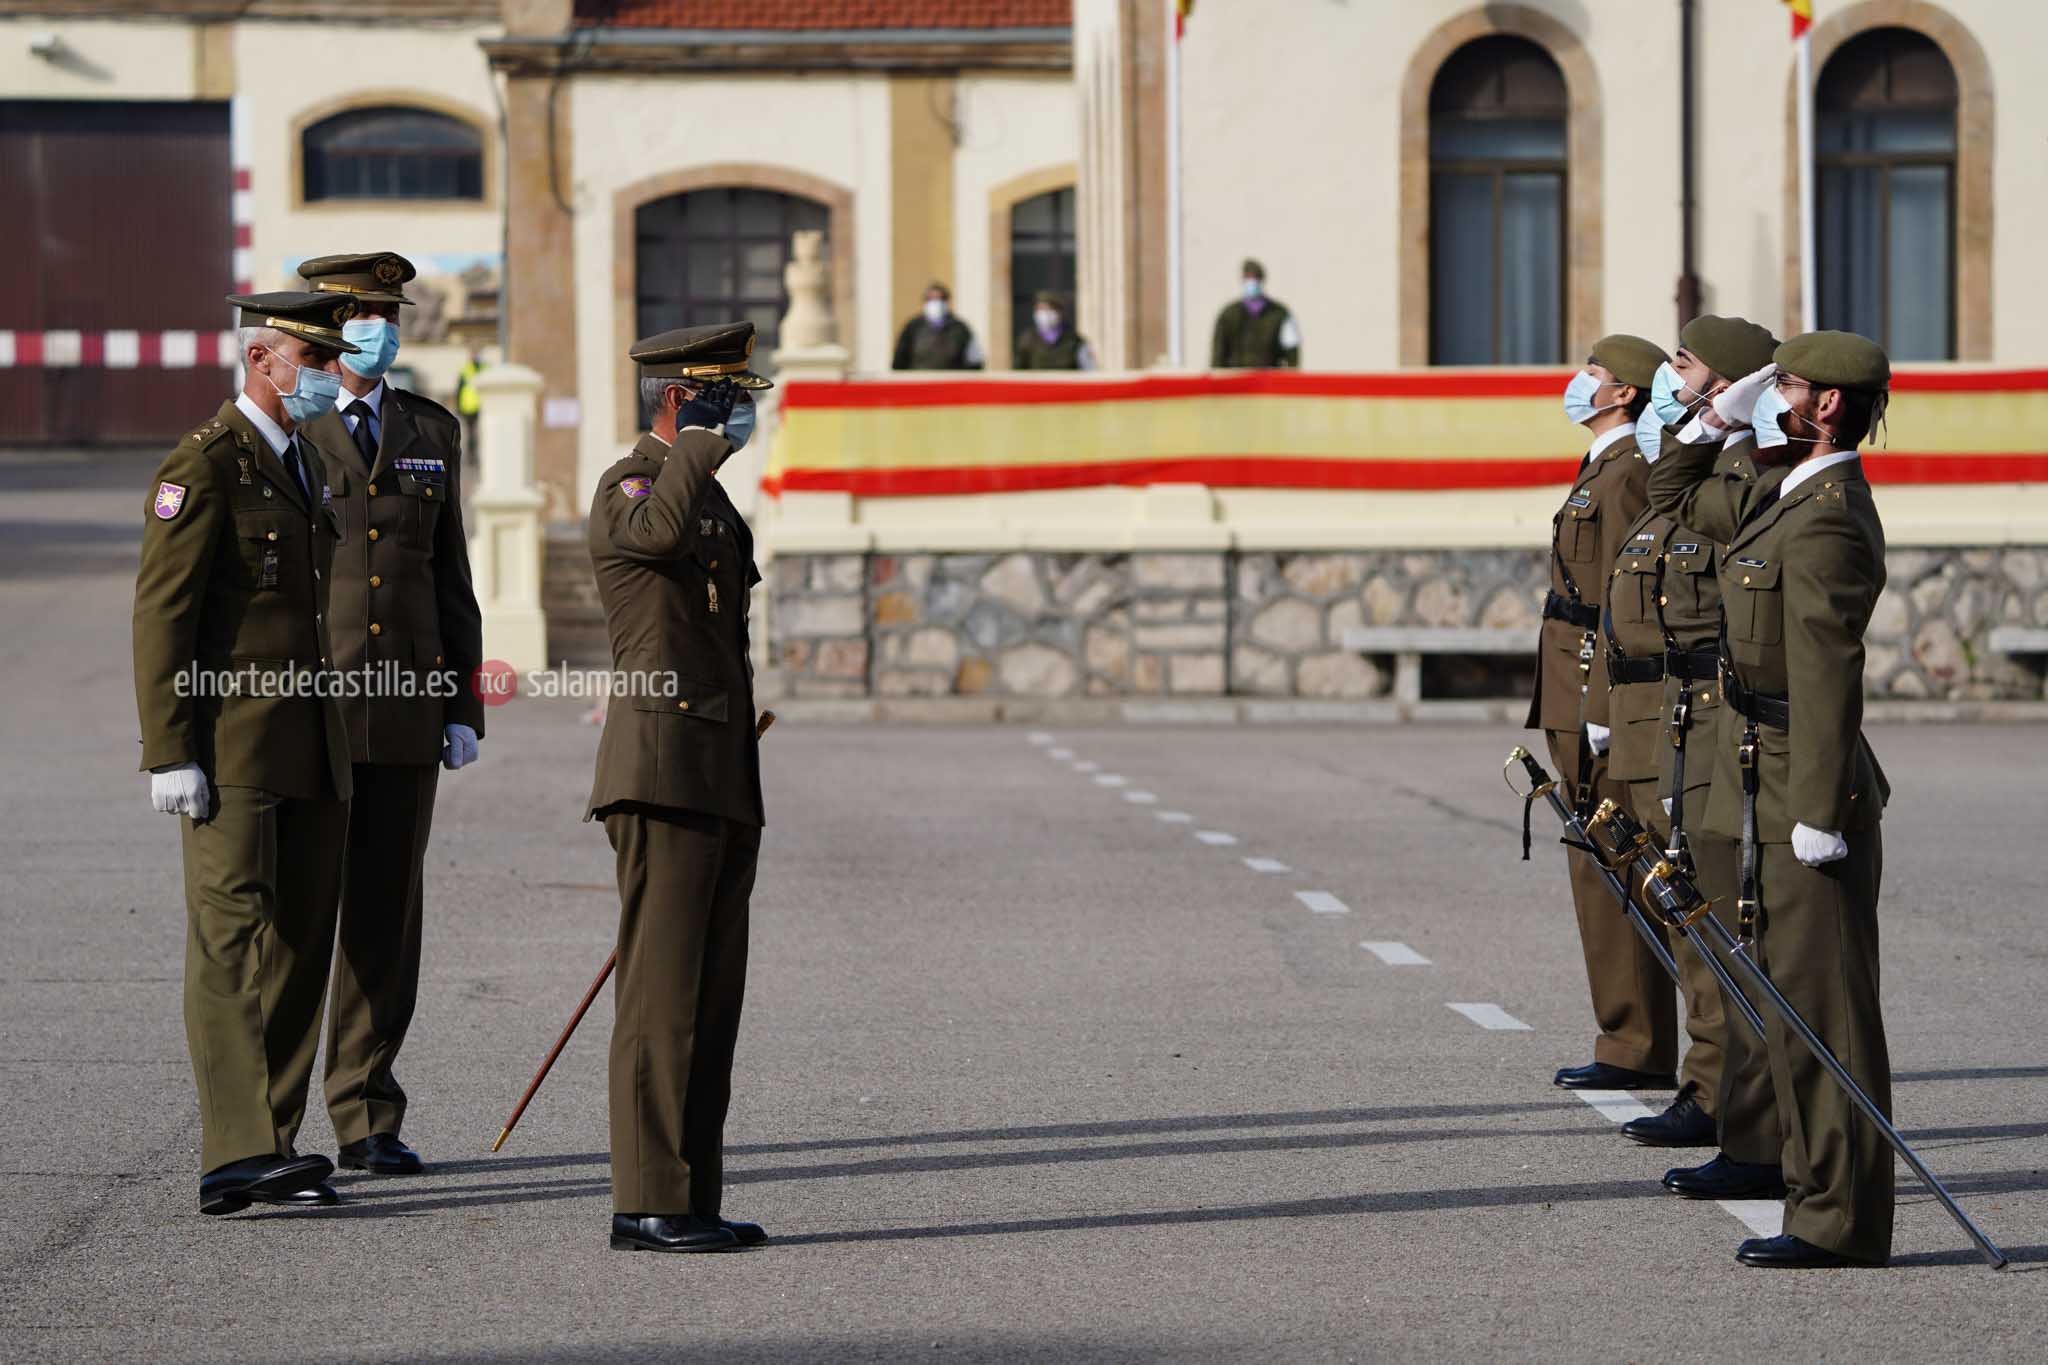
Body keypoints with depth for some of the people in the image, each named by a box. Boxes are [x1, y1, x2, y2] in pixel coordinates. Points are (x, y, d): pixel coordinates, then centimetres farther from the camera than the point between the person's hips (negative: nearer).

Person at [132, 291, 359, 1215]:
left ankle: (266, 1150, 10)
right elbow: (161, 615, -12)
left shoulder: (306, 462, 19)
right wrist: (170, 754, -18)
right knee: (231, 941, -13)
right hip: (229, 750, -8)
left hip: (311, 749, 9)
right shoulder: (205, 465, -8)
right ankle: (237, 1154, -18)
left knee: (302, 948, 6)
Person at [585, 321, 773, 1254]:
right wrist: (700, 438, -18)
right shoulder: (626, 489, -7)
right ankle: (649, 1205, -8)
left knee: (711, 999, 8)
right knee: (663, 996, -9)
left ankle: (691, 1201, 11)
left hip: (723, 788, 9)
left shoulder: (713, 498, 22)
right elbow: (661, 530, -35)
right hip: (664, 776, -9)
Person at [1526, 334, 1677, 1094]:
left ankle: (1635, 1051, -5)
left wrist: (1601, 713, -21)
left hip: (1602, 699, -11)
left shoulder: (1626, 473, -13)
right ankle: (1631, 1040, 16)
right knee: (1604, 875, 12)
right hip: (1583, 702, 11)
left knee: (1607, 874, -8)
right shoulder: (1604, 469, 19)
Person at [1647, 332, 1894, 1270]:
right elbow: (1673, 497, 29)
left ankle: (1840, 1223, -2)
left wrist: (1818, 815, -24)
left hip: (1804, 797, -10)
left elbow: (1829, 678, -22)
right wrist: (1715, 421, 14)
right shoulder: (1781, 495, 13)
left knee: (1818, 1008, -6)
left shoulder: (1827, 523, -18)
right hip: (1768, 795, 10)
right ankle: (1826, 1198, 18)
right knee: (1795, 1005, 13)